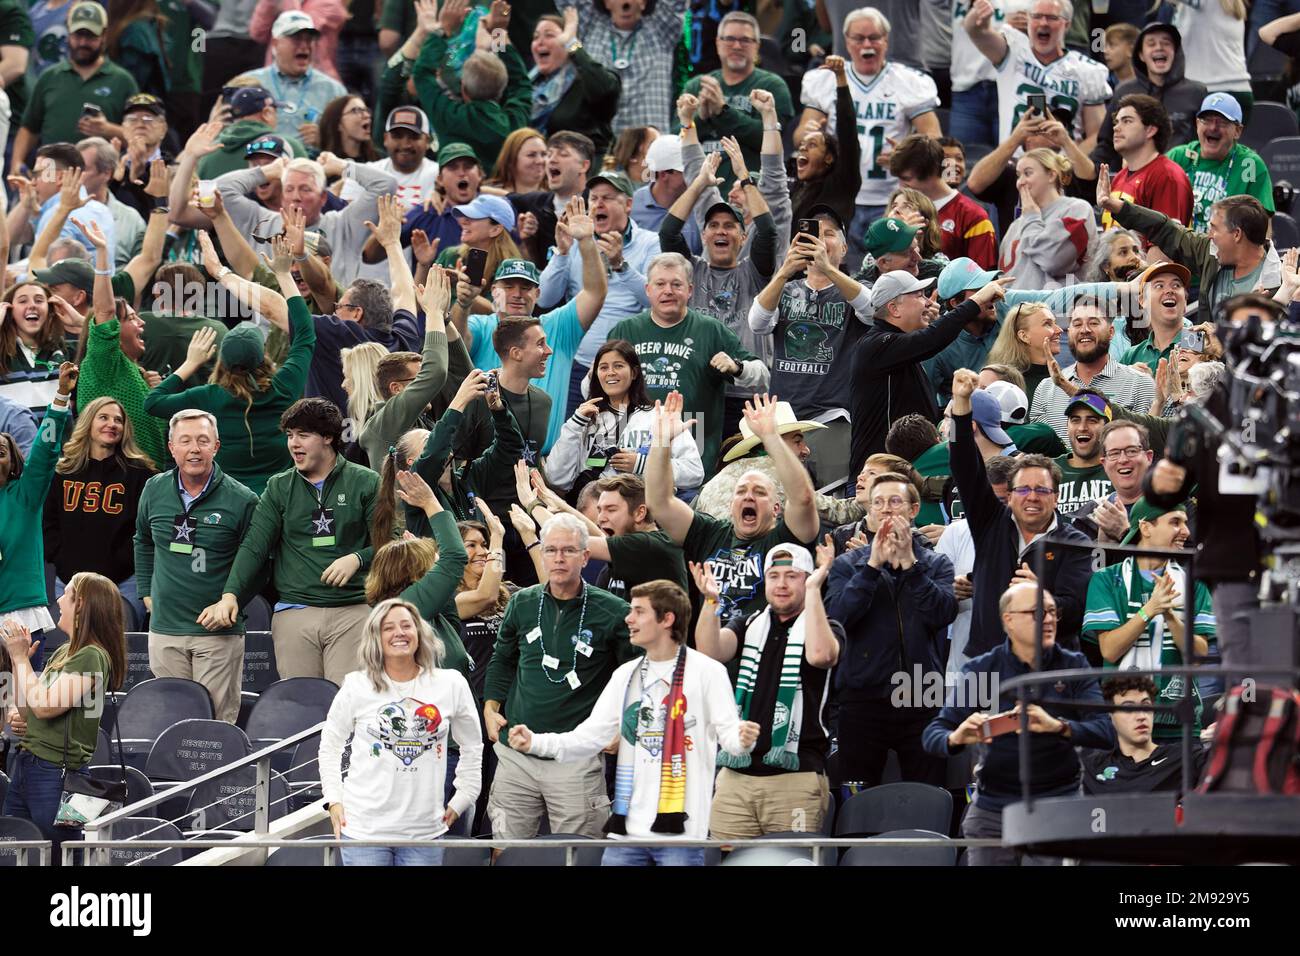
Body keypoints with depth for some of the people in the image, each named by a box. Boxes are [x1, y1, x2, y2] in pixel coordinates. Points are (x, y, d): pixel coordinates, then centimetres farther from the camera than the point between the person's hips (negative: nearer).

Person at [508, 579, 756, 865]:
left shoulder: (707, 672, -2)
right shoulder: (626, 675, 15)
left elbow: (728, 732, -5)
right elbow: (589, 736, 13)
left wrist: (742, 739, -29)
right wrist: (535, 743, -1)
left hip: (680, 830, -5)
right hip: (627, 828, 5)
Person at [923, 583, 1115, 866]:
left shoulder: (1073, 666, 0)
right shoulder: (981, 669, 1)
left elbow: (1106, 733, -10)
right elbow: (933, 735, -2)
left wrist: (1059, 727, -30)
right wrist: (956, 738, -26)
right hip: (992, 808, 1)